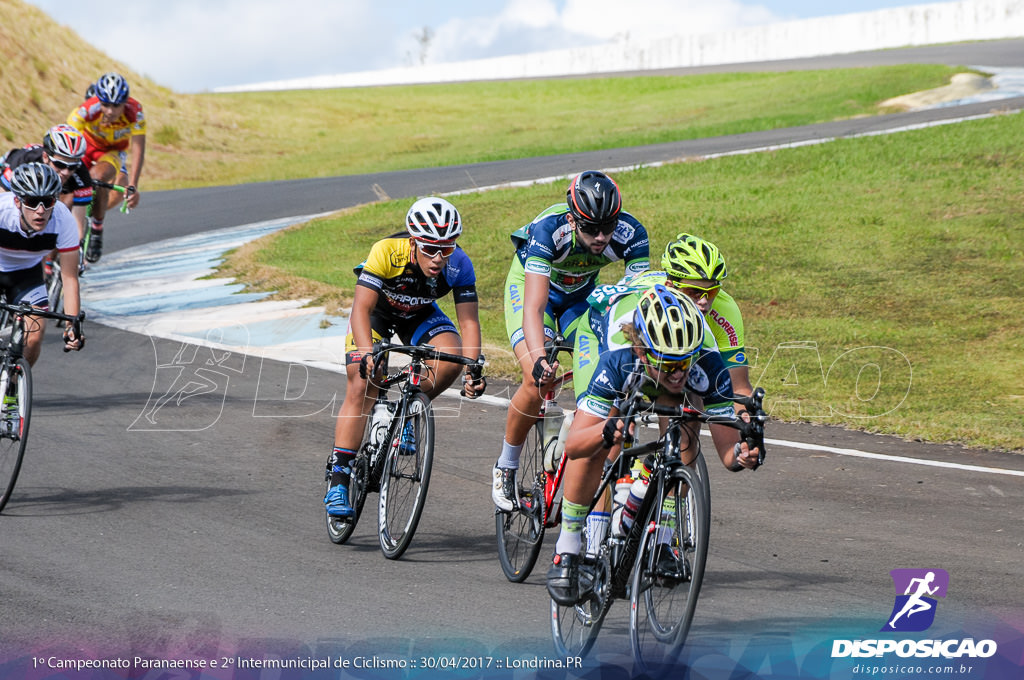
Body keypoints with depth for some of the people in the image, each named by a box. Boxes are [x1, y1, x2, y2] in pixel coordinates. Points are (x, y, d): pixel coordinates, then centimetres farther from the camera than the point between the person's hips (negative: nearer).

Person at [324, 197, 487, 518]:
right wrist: (369, 354, -55)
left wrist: (474, 372, -43)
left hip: (419, 315, 2)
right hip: (375, 311, -2)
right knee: (362, 386, -18)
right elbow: (361, 308, -39)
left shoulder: (459, 265, -29)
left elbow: (468, 321, -28)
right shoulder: (386, 252, -37)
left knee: (451, 359, -26)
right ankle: (338, 482, -15)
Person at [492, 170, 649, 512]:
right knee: (538, 381, -22)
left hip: (582, 292, 3)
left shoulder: (631, 234, -31)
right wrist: (539, 359, -61)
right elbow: (534, 306, -46)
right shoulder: (547, 230, -40)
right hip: (529, 287, -3)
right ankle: (505, 468, 0)